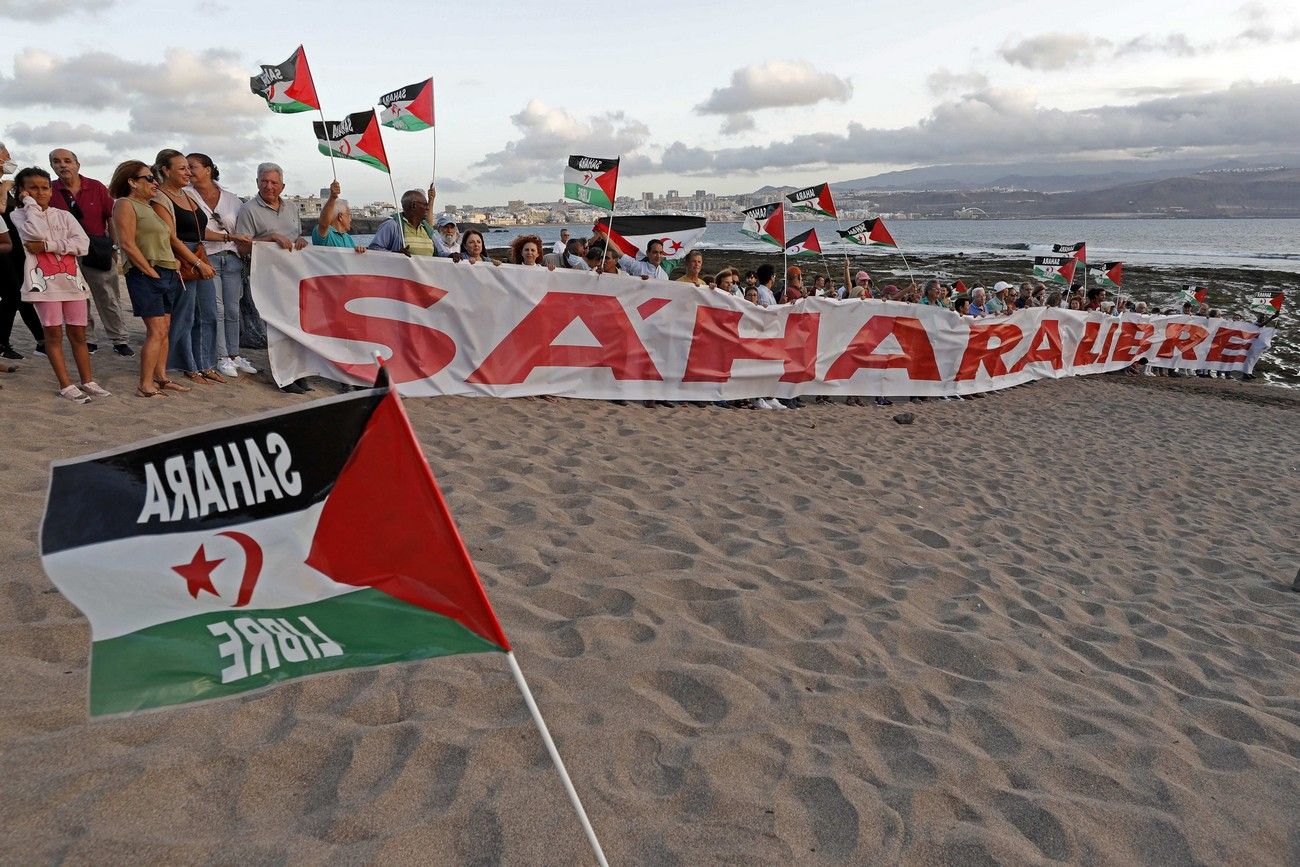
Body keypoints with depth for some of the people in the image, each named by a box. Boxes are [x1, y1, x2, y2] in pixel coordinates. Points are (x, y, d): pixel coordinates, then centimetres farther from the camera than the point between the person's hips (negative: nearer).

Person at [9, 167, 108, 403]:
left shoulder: (64, 215, 11)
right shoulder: (19, 215, 4)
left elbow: (83, 244, -4)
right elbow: (37, 232, -18)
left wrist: (47, 245, -12)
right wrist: (31, 203, -6)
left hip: (72, 280, 3)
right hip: (43, 282, -3)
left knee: (78, 333, 7)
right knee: (53, 333, 0)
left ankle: (87, 381, 15)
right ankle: (66, 385, 4)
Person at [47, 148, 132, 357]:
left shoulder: (96, 188, -1)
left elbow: (111, 218, 2)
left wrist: (115, 247, 0)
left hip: (98, 252, -1)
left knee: (109, 299, 3)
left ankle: (119, 340, 9)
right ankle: (87, 340, 18)